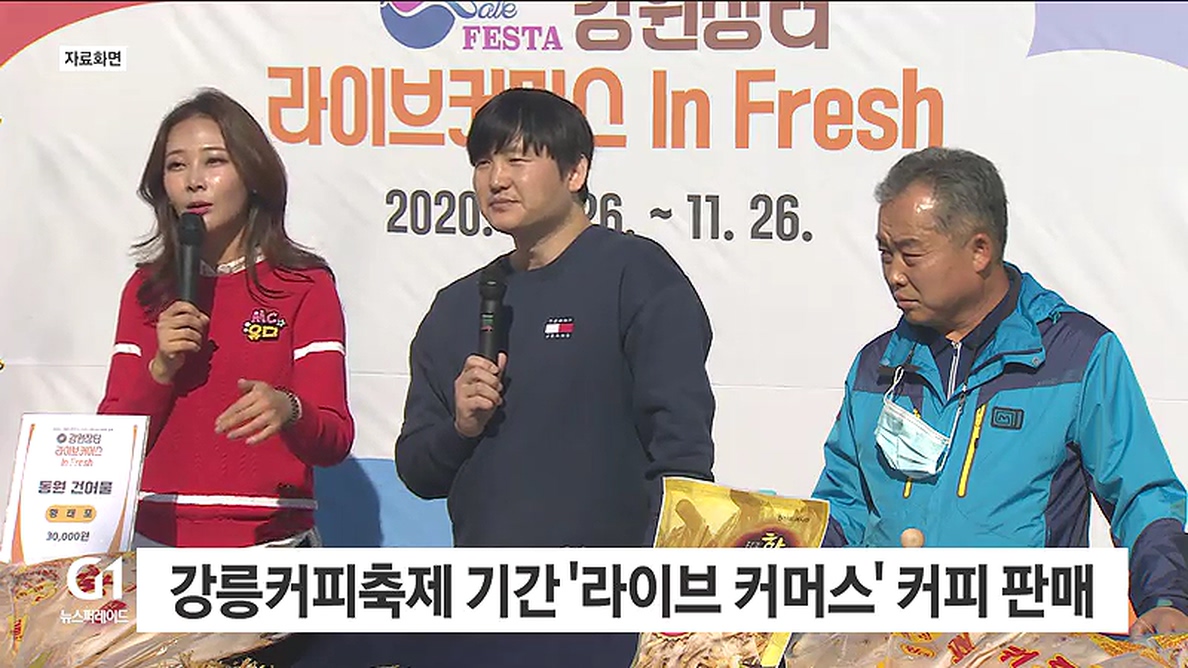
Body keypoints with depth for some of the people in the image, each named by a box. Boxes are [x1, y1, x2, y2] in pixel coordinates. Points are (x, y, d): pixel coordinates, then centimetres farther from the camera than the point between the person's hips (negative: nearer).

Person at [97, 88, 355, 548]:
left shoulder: (305, 286, -1)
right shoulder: (146, 289, 10)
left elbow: (335, 442, -10)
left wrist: (287, 411, -31)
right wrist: (161, 370, -11)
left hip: (268, 545, -3)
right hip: (156, 539, 3)